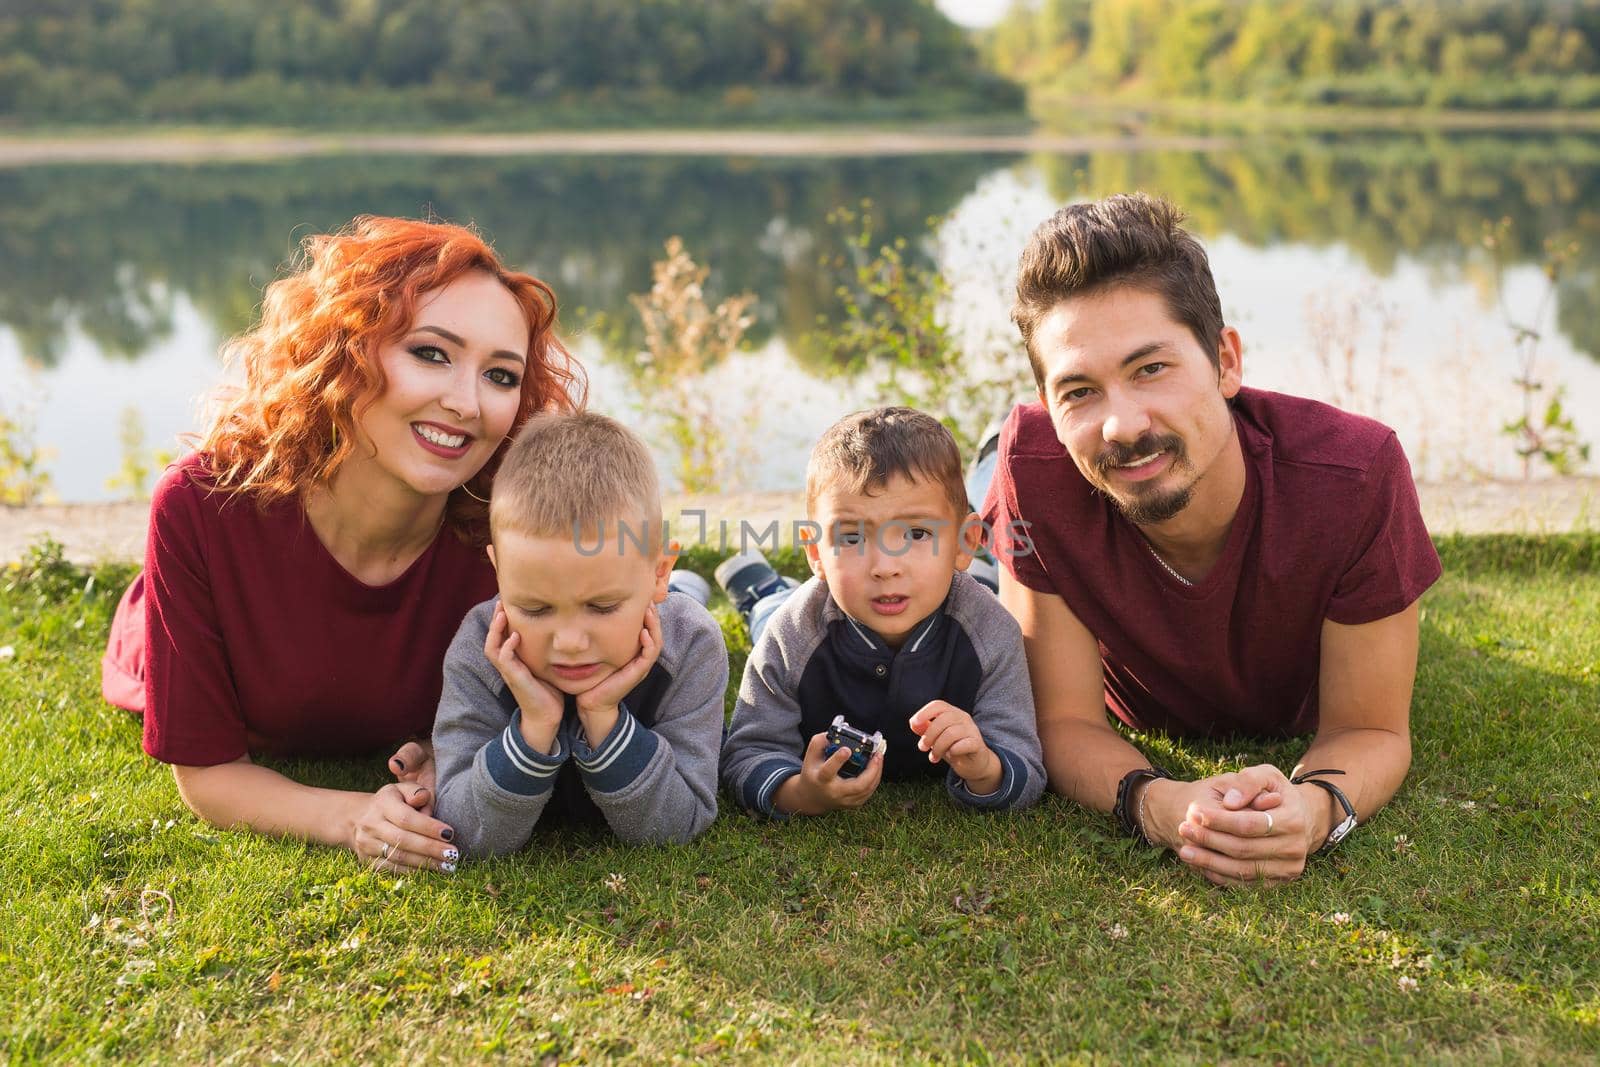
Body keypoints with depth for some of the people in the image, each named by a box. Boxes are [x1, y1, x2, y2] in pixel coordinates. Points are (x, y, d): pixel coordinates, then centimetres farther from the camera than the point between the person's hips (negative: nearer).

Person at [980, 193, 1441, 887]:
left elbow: (1372, 730, -30)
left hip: (1293, 733, 1)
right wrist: (1156, 804, -54)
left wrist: (1316, 807, -54)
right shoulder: (1037, 464, -40)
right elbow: (1065, 721, -32)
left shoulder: (1355, 474, -42)